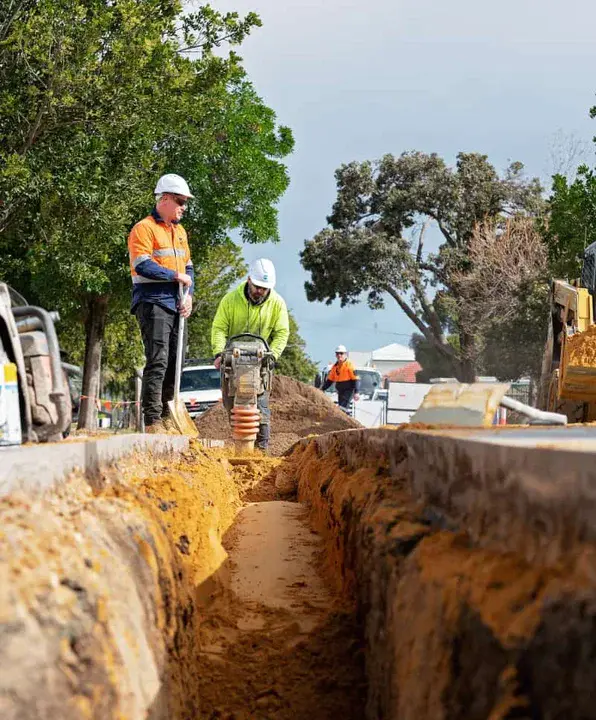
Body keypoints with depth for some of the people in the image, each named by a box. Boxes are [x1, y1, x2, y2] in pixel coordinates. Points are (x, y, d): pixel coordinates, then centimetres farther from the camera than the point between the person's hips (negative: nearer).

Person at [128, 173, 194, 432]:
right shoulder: (144, 228, -6)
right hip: (152, 302, -8)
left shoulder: (180, 231, 20)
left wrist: (189, 294, 5)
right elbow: (142, 265, -18)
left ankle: (165, 417, 18)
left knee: (173, 363, 9)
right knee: (157, 362, -13)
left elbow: (188, 267, 23)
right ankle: (152, 422, -12)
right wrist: (175, 276, -11)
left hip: (175, 305, 8)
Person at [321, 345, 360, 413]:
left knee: (343, 407, -20)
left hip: (349, 390, -7)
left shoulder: (349, 365, -9)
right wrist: (322, 389, 12)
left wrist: (356, 392, -20)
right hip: (340, 391, 7)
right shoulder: (335, 366, 10)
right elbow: (329, 380, 19)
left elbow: (356, 379, -13)